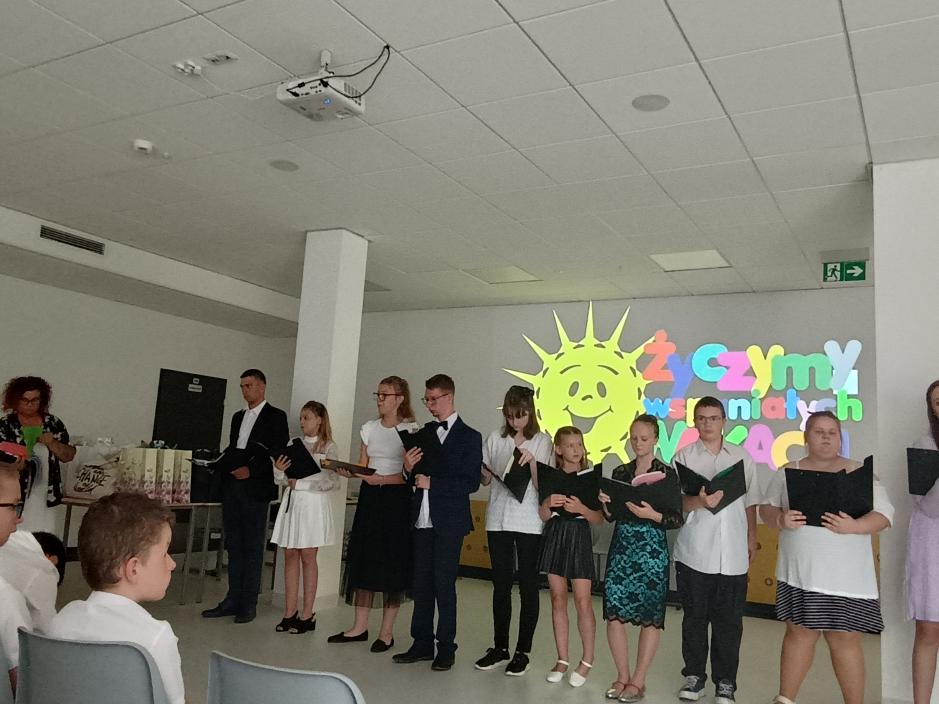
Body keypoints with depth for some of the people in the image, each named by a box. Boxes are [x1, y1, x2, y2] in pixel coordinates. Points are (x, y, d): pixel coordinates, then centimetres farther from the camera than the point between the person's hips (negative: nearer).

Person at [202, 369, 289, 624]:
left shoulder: (275, 417, -1)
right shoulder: (238, 417, 19)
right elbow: (231, 449, 20)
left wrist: (250, 470, -17)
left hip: (255, 488, -6)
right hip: (232, 486, 6)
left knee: (253, 547, -1)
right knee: (234, 546, 10)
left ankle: (249, 604, 6)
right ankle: (233, 600, 17)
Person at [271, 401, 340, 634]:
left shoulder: (328, 447, -3)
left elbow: (334, 482, -9)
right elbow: (283, 480, 13)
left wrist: (303, 484, -13)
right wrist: (279, 470, -9)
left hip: (313, 504, -5)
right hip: (292, 502, 5)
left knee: (308, 557, -1)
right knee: (290, 555, 5)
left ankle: (307, 615, 6)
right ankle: (290, 613, 11)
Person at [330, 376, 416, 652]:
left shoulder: (410, 430, -7)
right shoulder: (370, 428, 9)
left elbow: (410, 474, -11)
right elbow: (363, 466, 11)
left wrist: (381, 479, -23)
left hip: (396, 498, -5)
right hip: (369, 497, 5)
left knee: (392, 564, 1)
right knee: (363, 560, 7)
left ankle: (386, 632, 10)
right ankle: (360, 627, 17)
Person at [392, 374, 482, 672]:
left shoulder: (469, 437, -4)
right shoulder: (425, 432, 12)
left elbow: (471, 482, -11)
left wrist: (433, 483, -16)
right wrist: (409, 468, -6)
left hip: (449, 521, -5)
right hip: (422, 519, 5)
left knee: (444, 584, -1)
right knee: (422, 583, 10)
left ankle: (446, 649, 11)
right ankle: (421, 644, 20)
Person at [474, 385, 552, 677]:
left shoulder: (542, 441, -1)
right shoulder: (495, 439, 6)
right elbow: (484, 479, 9)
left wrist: (531, 461, -23)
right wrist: (483, 472, -13)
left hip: (529, 521, -2)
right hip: (498, 519, 3)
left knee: (528, 586, 5)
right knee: (501, 585, 10)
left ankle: (523, 651, 15)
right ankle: (499, 648, 22)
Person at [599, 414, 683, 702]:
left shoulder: (667, 474, -3)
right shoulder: (620, 472, 8)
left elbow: (678, 519, -5)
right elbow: (610, 516, 11)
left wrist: (651, 514, -21)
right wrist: (606, 503, -9)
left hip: (652, 550, -4)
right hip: (621, 547, 4)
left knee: (650, 617, 2)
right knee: (614, 613, 3)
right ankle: (622, 677, 19)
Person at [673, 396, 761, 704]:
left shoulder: (742, 456, 9)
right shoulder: (684, 456, 1)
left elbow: (750, 501, 15)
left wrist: (752, 536, 12)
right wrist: (698, 501, -25)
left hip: (732, 554, 2)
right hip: (695, 551, -1)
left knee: (729, 620, 6)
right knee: (694, 616, 8)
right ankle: (694, 675, 22)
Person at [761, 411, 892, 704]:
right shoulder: (787, 472, 5)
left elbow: (884, 514, -3)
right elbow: (766, 507, 8)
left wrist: (853, 526, -22)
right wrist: (780, 519, -15)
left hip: (845, 575, -2)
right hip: (800, 571, 2)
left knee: (844, 638, 3)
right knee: (799, 632, 10)